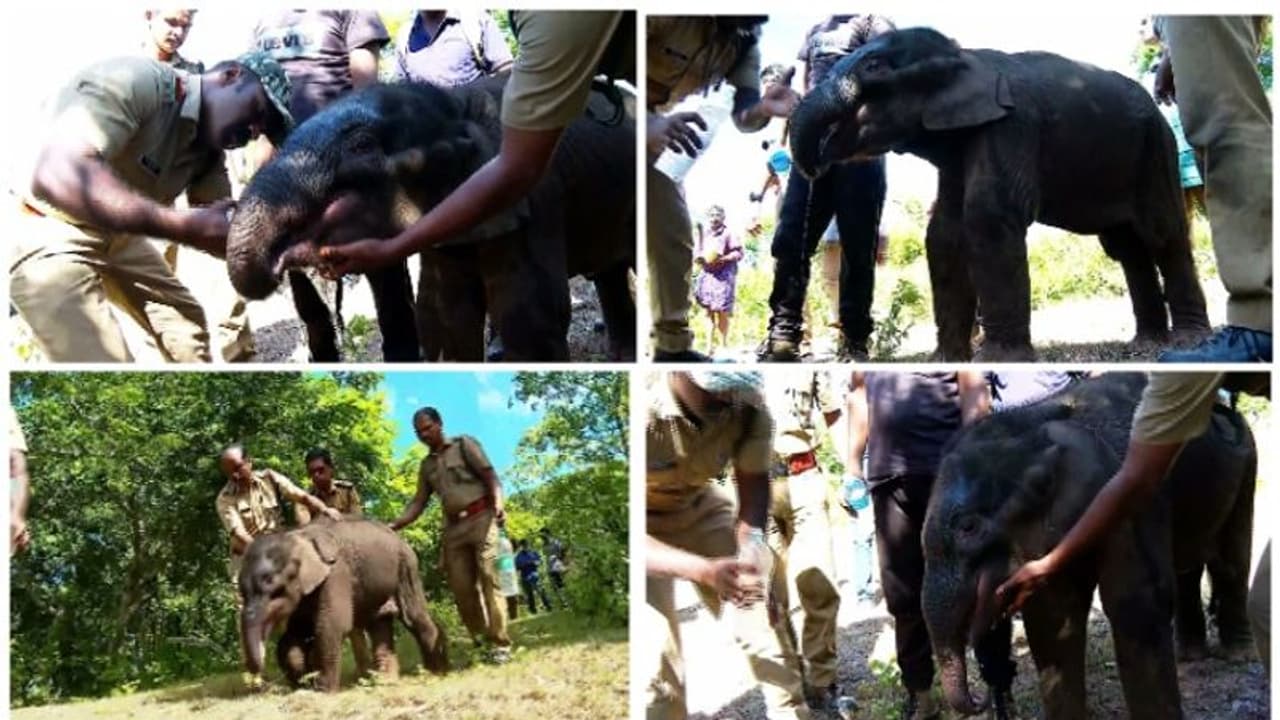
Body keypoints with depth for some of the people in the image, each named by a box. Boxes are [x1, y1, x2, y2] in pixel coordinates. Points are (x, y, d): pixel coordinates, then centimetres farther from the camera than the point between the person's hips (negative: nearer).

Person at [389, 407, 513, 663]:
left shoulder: (464, 444, 4)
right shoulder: (427, 465, 19)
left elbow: (490, 476, -5)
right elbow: (418, 502, 17)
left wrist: (498, 504, -23)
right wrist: (395, 525, 2)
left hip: (480, 518, -6)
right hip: (453, 527, 6)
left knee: (489, 578, -13)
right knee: (461, 587, -1)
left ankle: (500, 644, -16)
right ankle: (480, 642, 4)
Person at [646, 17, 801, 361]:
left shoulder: (745, 37, -6)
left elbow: (743, 116, -11)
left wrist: (763, 109, -36)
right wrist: (649, 123, -49)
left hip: (654, 125, 7)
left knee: (671, 233, 7)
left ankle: (672, 345, 17)